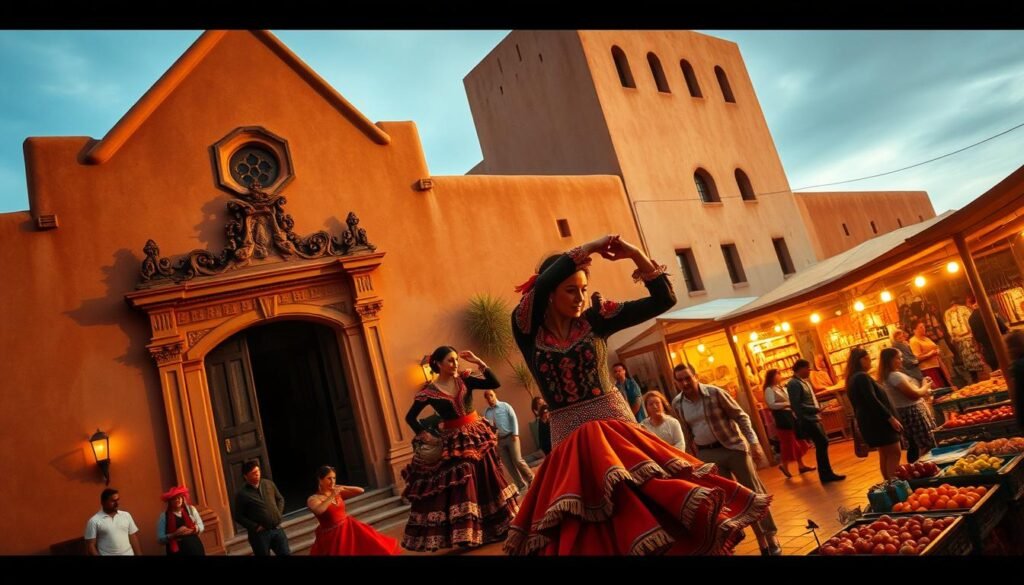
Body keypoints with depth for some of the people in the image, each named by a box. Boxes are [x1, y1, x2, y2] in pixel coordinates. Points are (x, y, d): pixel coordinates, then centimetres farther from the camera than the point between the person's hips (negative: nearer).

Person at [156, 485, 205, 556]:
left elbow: (201, 526, 8)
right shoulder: (164, 517, -1)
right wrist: (175, 534, -18)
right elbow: (160, 539, -4)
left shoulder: (191, 509, 6)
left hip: (195, 548, 2)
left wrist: (191, 530, -12)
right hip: (176, 551, -2)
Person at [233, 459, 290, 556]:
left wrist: (278, 514, 4)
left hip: (277, 529, 4)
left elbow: (280, 499, 17)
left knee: (286, 554, 9)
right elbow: (238, 517, -6)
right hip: (260, 534, -4)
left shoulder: (269, 484, 4)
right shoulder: (242, 493, -9)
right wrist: (255, 527, -12)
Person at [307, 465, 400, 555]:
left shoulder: (338, 493, 5)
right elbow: (319, 510, -31)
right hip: (331, 536, -5)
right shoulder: (313, 499, -9)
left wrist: (342, 487, -4)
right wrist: (332, 496, -28)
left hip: (348, 529, 5)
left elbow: (360, 490, 5)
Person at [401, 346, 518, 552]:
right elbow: (410, 417, 2)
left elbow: (495, 383, -8)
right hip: (454, 443, -3)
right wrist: (425, 436, -2)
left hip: (478, 435, 3)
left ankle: (497, 527, 27)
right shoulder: (429, 391, -8)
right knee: (460, 487, -3)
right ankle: (466, 533, 7)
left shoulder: (464, 379, -1)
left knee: (488, 481, 12)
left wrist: (478, 362, -14)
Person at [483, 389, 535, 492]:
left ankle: (531, 480, 10)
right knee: (508, 465, 3)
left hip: (510, 437, -4)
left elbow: (513, 419, -4)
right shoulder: (486, 412, 9)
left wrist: (515, 434, -13)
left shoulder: (505, 406, 0)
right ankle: (521, 485, 12)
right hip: (499, 440, 4)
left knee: (517, 460, -9)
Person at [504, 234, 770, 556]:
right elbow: (538, 286, -22)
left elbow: (664, 300, 1)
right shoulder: (527, 330, -1)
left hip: (616, 432, 0)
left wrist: (636, 255, -11)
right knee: (581, 535, 5)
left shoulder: (595, 320, 1)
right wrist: (587, 249, -15)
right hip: (569, 444, 0)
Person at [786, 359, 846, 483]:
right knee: (822, 444, -7)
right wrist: (816, 409, -21)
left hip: (814, 418, 10)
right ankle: (826, 475, 2)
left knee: (822, 444, 13)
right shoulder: (794, 383, -16)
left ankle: (826, 474, 23)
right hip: (808, 420, -10)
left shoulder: (804, 381, 16)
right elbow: (796, 405, -23)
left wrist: (818, 409, 8)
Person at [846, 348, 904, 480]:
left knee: (884, 455, 13)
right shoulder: (862, 377, -16)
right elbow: (872, 401, -22)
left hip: (868, 421, 10)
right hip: (876, 420, -10)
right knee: (894, 453, -8)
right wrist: (891, 418, -20)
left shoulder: (852, 378, 15)